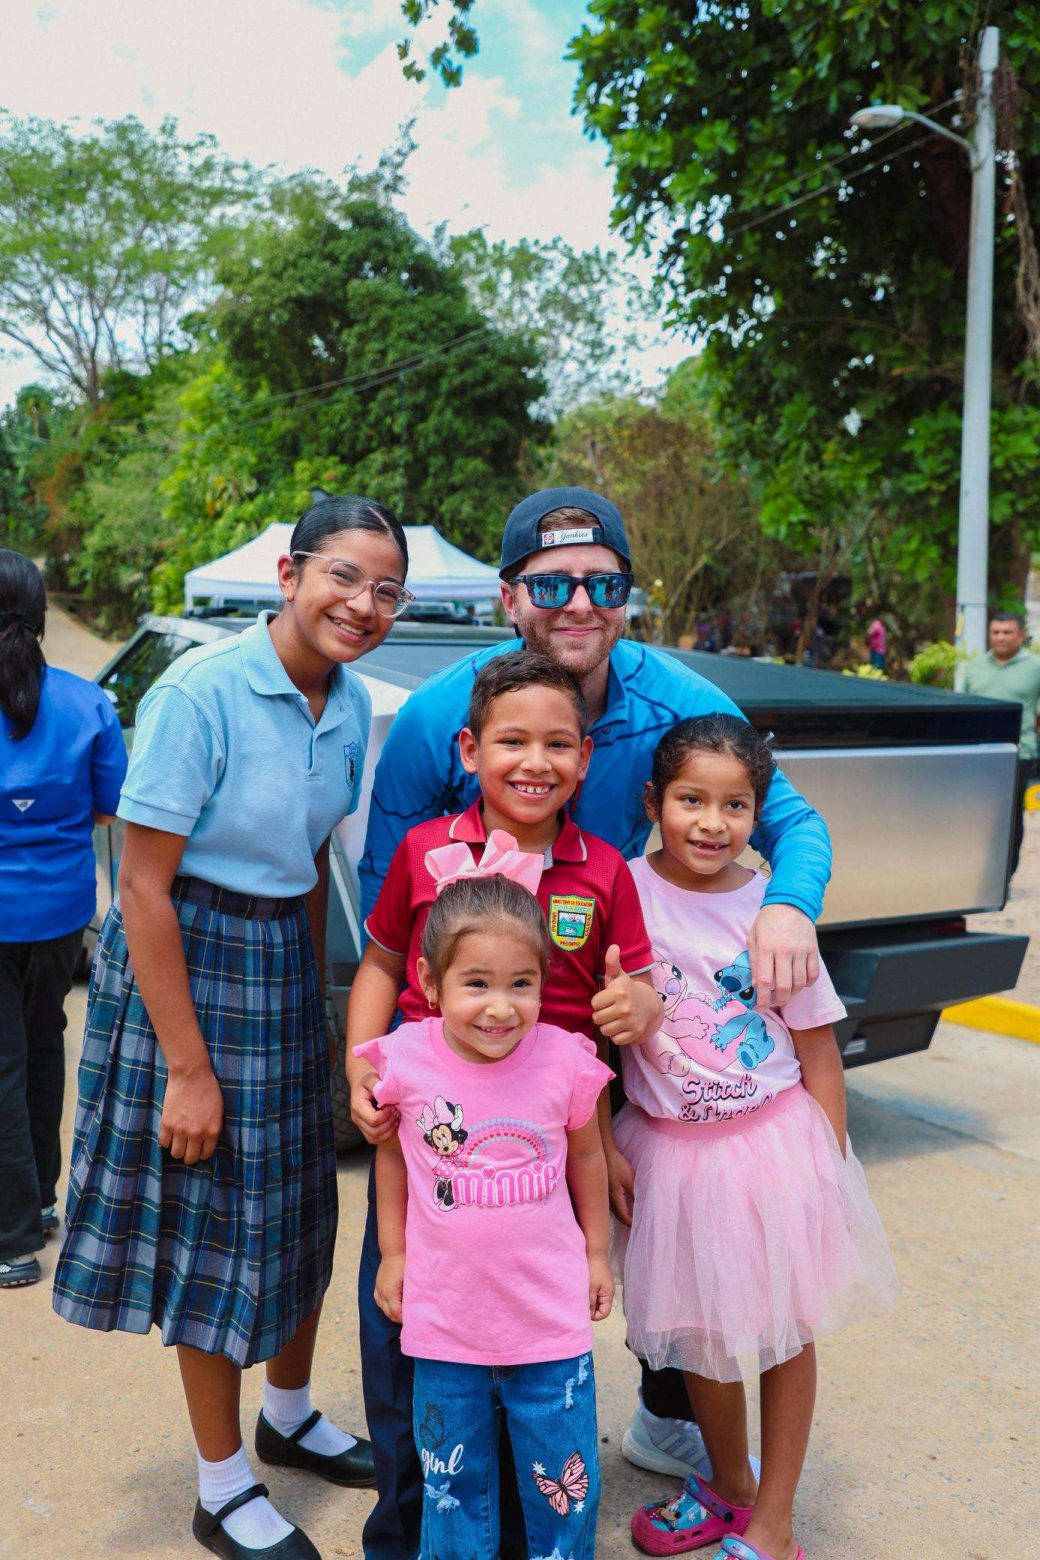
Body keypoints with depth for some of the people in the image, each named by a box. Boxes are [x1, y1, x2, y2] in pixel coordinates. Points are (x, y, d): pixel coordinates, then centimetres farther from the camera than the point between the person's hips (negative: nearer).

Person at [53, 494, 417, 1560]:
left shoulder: (350, 706, 0)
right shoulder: (200, 693, -21)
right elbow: (143, 888, -20)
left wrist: (315, 1001, 12)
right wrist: (187, 1067, -19)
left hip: (284, 959, 7)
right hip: (185, 962, -6)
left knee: (300, 1206, 17)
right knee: (213, 1222, 6)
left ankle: (288, 1416, 44)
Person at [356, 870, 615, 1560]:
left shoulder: (565, 1060, -16)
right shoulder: (407, 1060, -15)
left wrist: (598, 1253, 10)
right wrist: (392, 1252, 8)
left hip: (552, 1315, 0)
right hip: (445, 1315, 1)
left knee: (563, 1475, 15)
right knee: (453, 1474, 19)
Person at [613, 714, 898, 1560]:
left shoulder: (773, 910, -9)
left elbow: (818, 1048, -2)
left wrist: (831, 1166, -2)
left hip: (776, 1143, -1)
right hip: (669, 1149, 1)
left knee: (786, 1329, 11)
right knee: (696, 1330, 17)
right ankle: (729, 1485, 43)